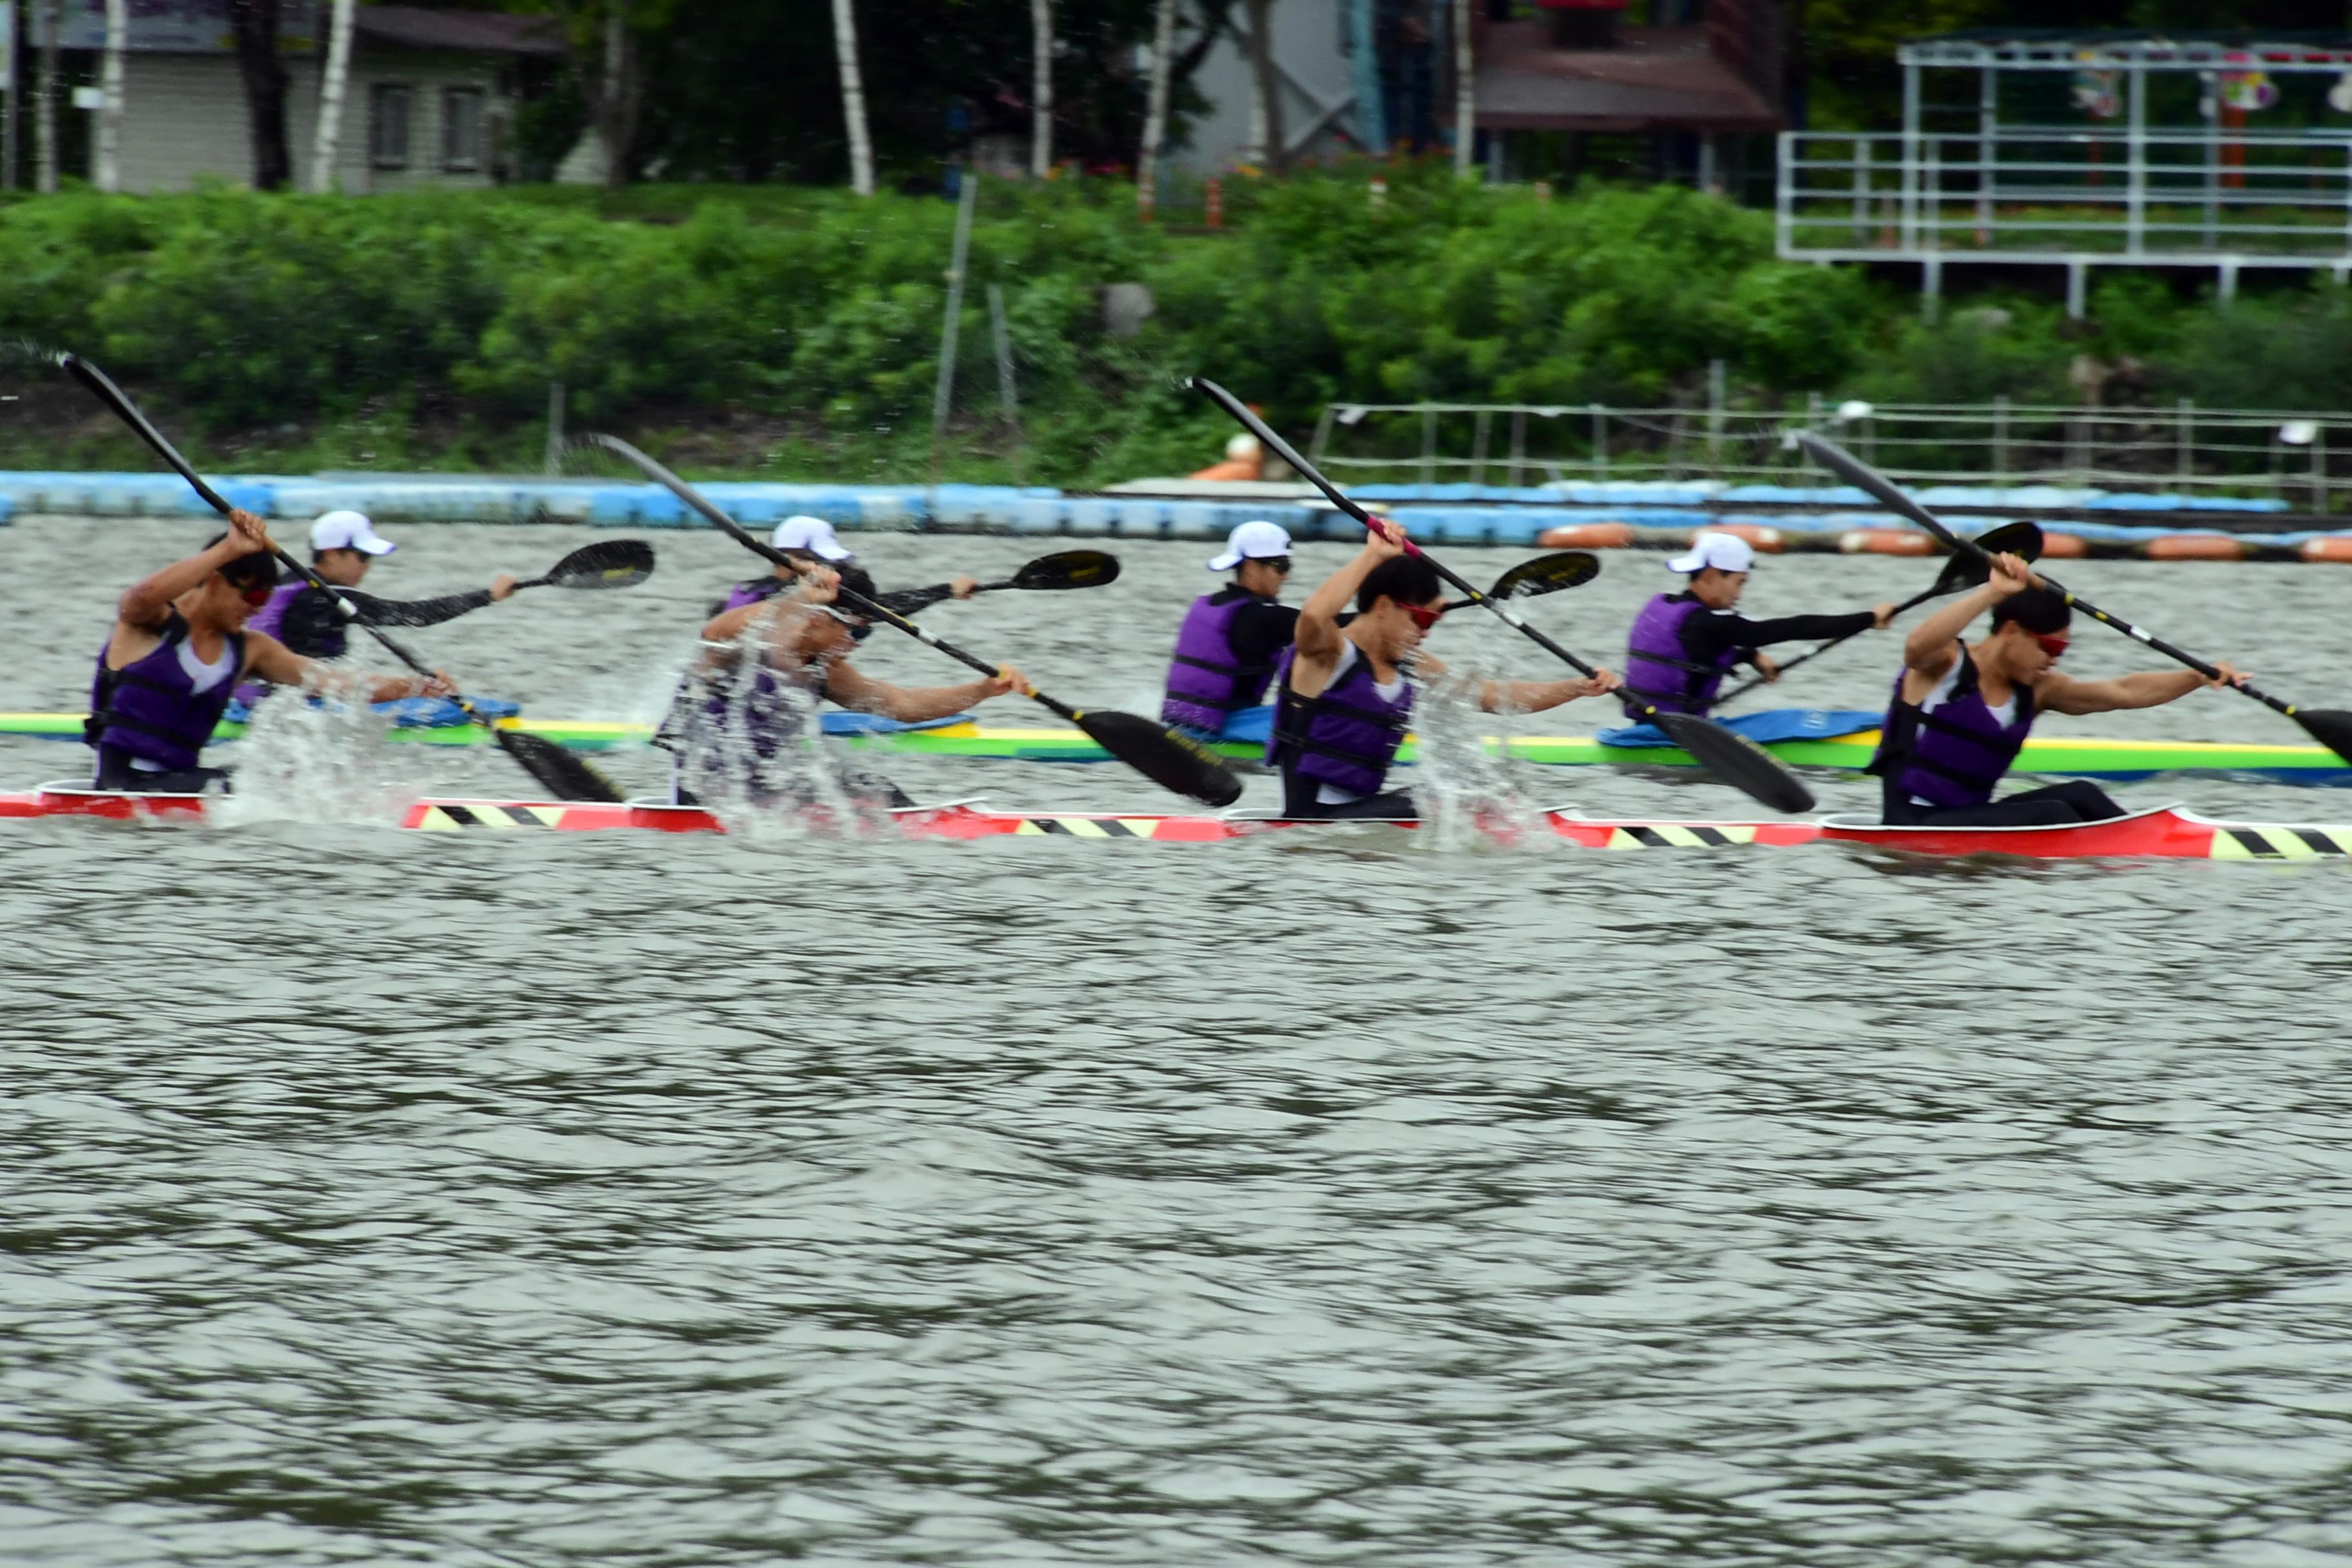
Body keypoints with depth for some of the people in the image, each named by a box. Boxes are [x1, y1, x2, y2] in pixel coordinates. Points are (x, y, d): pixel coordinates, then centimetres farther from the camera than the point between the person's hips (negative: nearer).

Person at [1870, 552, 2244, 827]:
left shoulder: (2037, 690, 10)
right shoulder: (1945, 664, -9)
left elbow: (2123, 692, 9)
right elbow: (1918, 645, -34)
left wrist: (2200, 677, 0)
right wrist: (1993, 593, -41)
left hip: (1971, 818, 7)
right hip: (1914, 827, -7)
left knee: (2080, 795, -11)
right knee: (2052, 814, -22)